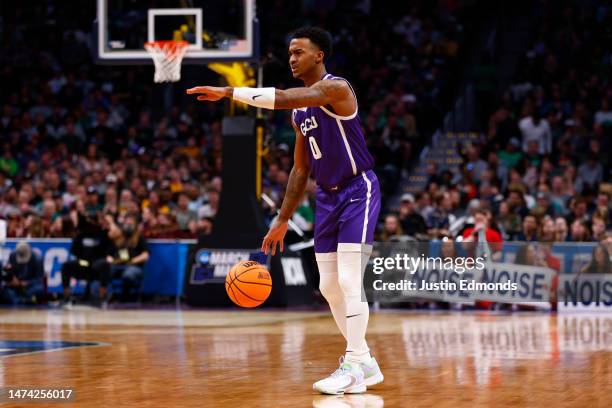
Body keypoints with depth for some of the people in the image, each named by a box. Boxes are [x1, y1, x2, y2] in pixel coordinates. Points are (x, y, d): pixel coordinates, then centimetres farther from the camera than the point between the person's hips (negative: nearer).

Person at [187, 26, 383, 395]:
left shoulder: (336, 88, -15)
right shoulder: (300, 113, 11)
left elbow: (282, 99, -30)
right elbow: (301, 169, 17)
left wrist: (228, 92, -32)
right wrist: (283, 220, 15)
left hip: (358, 191, -9)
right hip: (328, 197, 9)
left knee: (349, 281, -14)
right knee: (329, 286, 8)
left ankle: (353, 371, -11)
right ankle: (365, 363, 18)